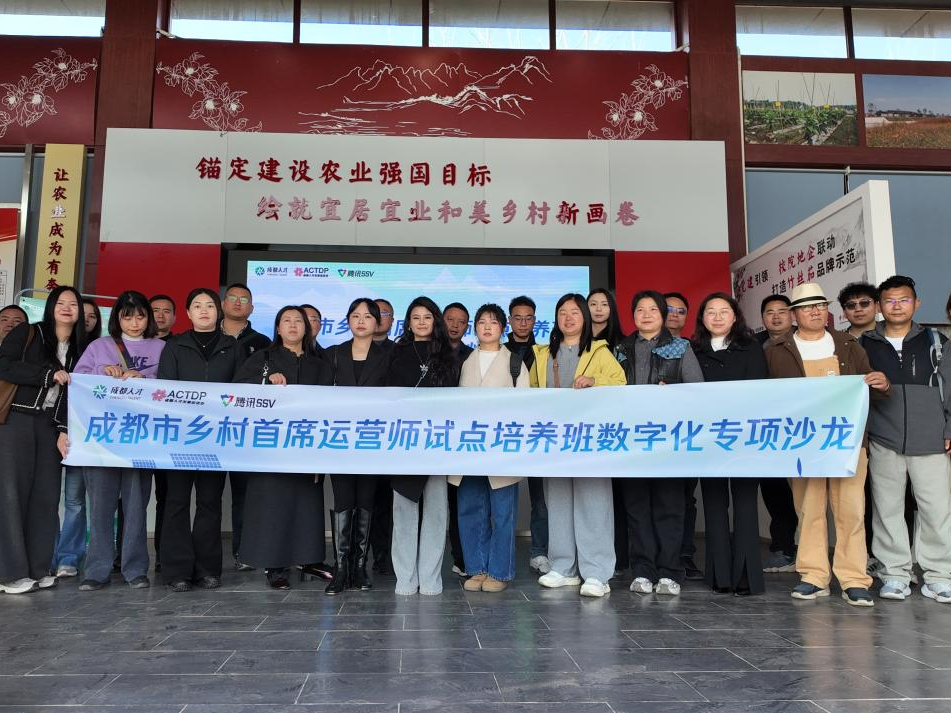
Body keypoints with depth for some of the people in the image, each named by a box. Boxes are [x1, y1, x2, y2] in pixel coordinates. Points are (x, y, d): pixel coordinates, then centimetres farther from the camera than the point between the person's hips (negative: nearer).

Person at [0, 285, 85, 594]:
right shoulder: (27, 333, 1)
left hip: (51, 425, 4)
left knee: (46, 494, 3)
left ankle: (38, 568, 10)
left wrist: (64, 431, -4)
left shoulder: (80, 349, 11)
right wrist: (49, 374, -13)